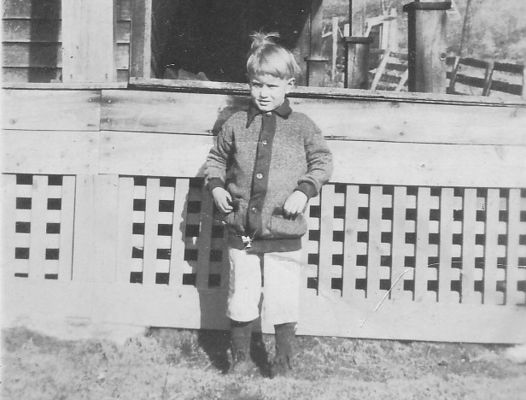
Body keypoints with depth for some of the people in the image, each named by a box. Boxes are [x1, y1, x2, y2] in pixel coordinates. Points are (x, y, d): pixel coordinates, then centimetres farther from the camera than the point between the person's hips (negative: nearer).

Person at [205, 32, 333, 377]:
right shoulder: (236, 125, 4)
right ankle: (240, 360, 28)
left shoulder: (302, 126, -1)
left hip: (284, 235, -2)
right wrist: (216, 186, 0)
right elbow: (216, 159, 16)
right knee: (241, 300, 11)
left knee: (284, 304, 5)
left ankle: (284, 364, 23)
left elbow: (322, 161, 4)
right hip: (242, 232, 2)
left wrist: (305, 190, -10)